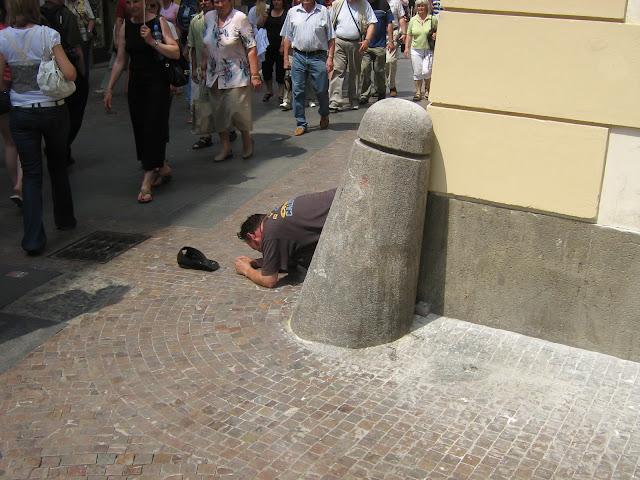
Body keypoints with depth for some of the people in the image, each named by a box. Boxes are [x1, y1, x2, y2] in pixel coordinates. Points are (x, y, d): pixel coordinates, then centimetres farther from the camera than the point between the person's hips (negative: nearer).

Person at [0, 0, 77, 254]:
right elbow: (69, 74, -15)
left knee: (31, 173, 4)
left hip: (21, 114, 0)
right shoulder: (48, 34, -9)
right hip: (54, 110, 0)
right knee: (58, 166, 20)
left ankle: (33, 239, -3)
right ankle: (65, 219, 36)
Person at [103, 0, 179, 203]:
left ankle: (146, 183, -10)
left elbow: (176, 53, -10)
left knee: (153, 129, -9)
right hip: (136, 85, 5)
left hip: (158, 83, -5)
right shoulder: (125, 27, 10)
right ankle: (162, 167, 26)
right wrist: (109, 89, 9)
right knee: (140, 130, 5)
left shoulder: (159, 22, -3)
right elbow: (120, 61, 12)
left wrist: (152, 41, -21)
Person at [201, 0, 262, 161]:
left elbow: (251, 49, -11)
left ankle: (247, 140, 22)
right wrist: (203, 68, 13)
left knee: (238, 110, -4)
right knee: (218, 112, 7)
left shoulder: (240, 18, -8)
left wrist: (255, 75, -15)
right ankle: (226, 148, 18)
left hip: (237, 75, -5)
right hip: (214, 76, 5)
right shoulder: (208, 17, 7)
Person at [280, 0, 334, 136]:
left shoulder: (323, 11, 3)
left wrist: (330, 57, -5)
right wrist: (286, 58, 8)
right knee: (298, 91, 1)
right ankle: (301, 124, 12)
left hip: (318, 57, -2)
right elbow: (288, 37, 13)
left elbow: (331, 38, 4)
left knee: (321, 90, 2)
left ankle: (324, 115, 30)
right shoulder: (293, 12, 9)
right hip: (299, 56, 2)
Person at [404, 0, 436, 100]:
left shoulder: (432, 19, 2)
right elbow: (409, 35, 12)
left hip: (429, 50, -2)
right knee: (417, 72, 3)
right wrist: (407, 48, 5)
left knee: (426, 71, -11)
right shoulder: (413, 20, 9)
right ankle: (418, 93, 13)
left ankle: (427, 90, 13)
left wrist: (435, 34, -10)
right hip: (415, 50, 3)